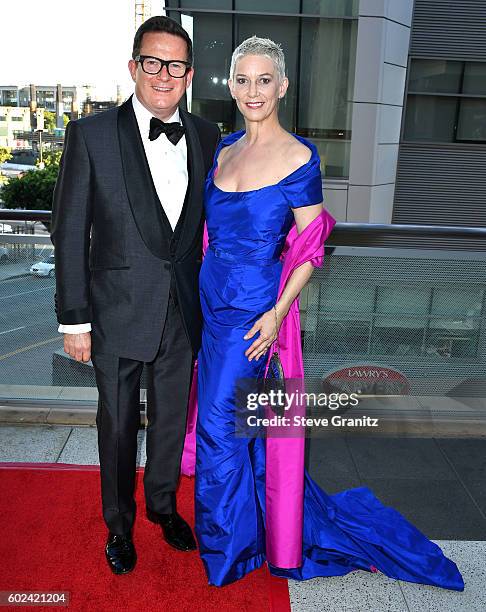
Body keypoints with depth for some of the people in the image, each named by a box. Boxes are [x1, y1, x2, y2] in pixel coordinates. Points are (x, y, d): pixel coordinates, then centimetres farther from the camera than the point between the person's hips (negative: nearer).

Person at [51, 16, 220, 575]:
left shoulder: (206, 138, 2)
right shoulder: (92, 135, -8)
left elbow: (210, 223, 8)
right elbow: (70, 233, -7)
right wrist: (74, 319, -9)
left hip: (184, 313, 3)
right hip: (118, 313, -3)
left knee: (171, 419, 19)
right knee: (117, 425, 14)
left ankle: (163, 503, 45)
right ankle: (119, 524, 39)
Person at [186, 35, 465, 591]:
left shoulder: (299, 158, -10)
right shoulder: (224, 149, 9)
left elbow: (311, 249, -10)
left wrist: (277, 312, -18)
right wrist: (199, 287, 10)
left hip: (253, 307, -6)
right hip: (211, 298, 6)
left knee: (221, 423, 1)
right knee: (239, 418, 17)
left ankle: (227, 547, 27)